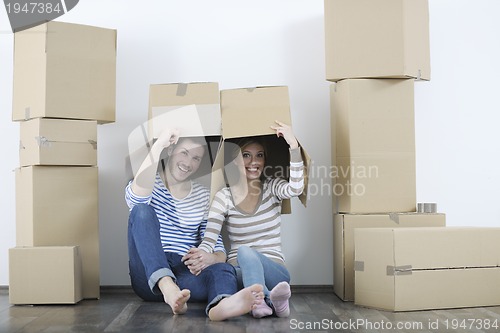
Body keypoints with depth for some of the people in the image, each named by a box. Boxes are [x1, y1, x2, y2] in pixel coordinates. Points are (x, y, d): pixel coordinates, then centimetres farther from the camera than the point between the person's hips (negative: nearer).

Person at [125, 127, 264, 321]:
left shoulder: (204, 197, 12)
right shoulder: (149, 183, 4)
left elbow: (218, 249, 7)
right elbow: (137, 197, -23)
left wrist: (212, 258, -18)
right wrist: (158, 145, -25)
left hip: (185, 275, 2)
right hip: (150, 276, -2)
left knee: (224, 269, -31)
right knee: (142, 211, -26)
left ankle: (221, 305, -68)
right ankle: (167, 287, -47)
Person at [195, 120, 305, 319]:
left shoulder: (272, 188, 3)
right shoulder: (224, 196, 1)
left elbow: (296, 189, -21)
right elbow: (209, 240, -10)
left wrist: (293, 145, -28)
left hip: (274, 271, 0)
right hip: (238, 271, 0)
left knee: (246, 252, -34)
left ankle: (261, 300, -52)